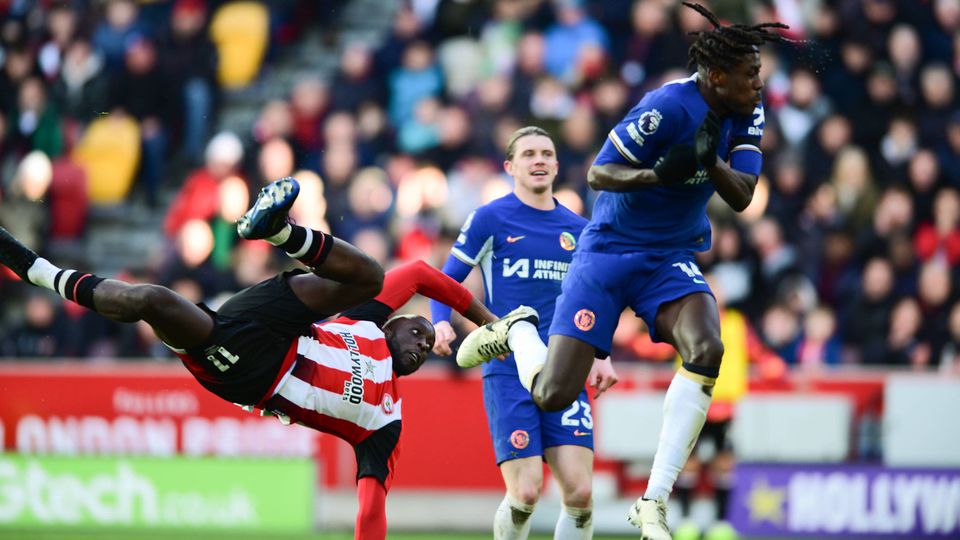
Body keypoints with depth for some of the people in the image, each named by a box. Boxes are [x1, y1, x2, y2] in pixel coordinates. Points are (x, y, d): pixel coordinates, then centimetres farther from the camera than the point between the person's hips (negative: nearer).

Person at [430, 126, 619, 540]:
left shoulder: (578, 229, 14)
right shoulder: (490, 219, 2)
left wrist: (600, 357, 6)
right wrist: (441, 323, -16)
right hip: (508, 372, -4)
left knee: (580, 493, -10)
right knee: (525, 494, -13)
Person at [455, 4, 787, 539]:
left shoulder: (748, 113, -3)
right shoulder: (670, 108, -22)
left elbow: (741, 197, -7)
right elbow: (598, 173, -17)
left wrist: (709, 162, -27)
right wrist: (657, 174, -36)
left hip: (673, 257, 4)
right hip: (610, 249, -4)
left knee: (706, 349, -27)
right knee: (554, 393, -10)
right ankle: (518, 329, 27)